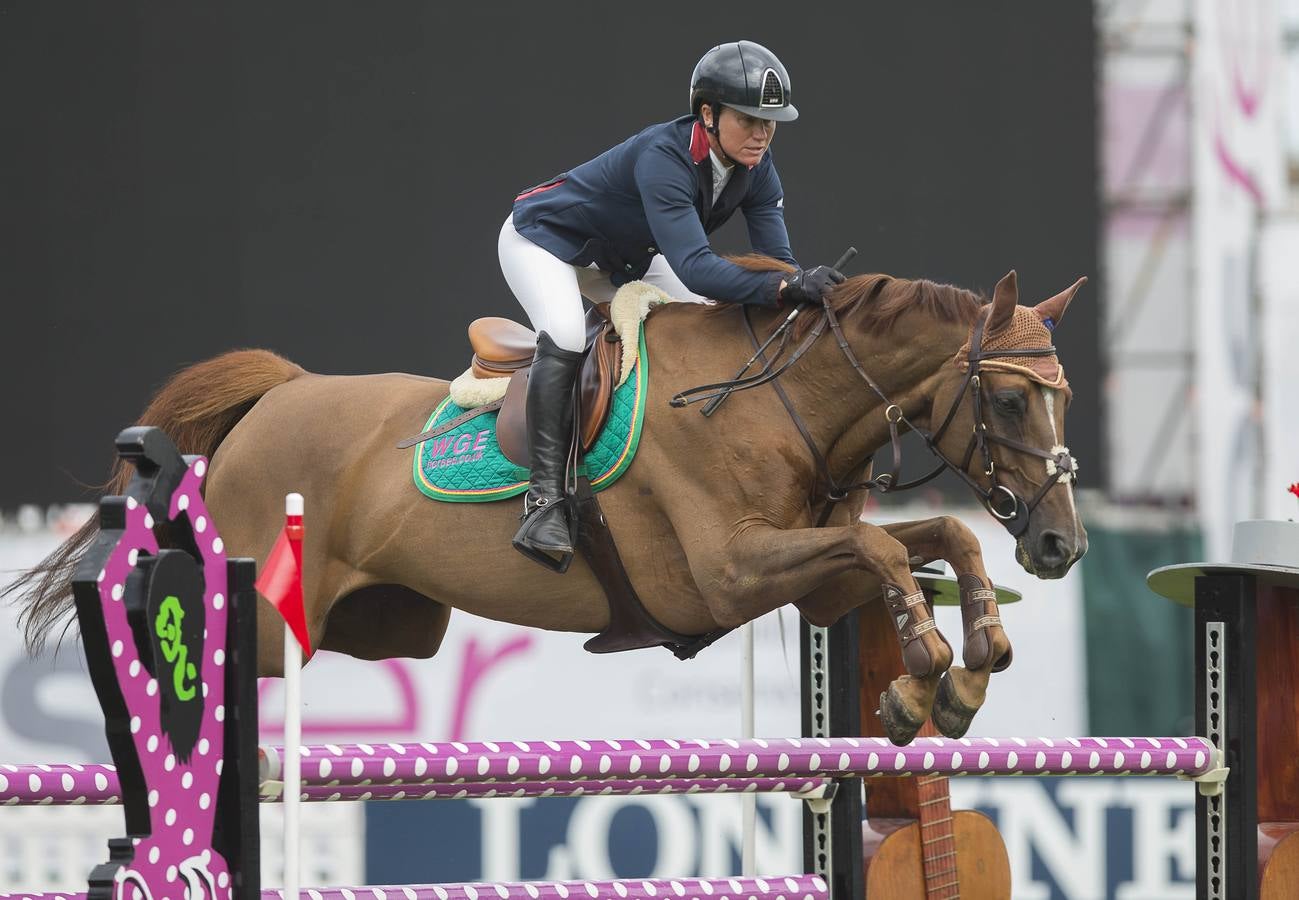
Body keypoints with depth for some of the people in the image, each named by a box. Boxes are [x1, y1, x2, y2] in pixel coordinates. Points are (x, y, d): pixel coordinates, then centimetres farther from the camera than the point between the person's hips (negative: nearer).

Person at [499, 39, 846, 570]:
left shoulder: (755, 169, -15)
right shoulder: (663, 158, -39)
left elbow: (776, 258, -17)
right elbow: (694, 266, -49)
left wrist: (810, 293, -37)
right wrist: (785, 288, -59)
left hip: (623, 259, 8)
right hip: (544, 241, -8)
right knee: (565, 336, -34)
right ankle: (545, 498, -32)